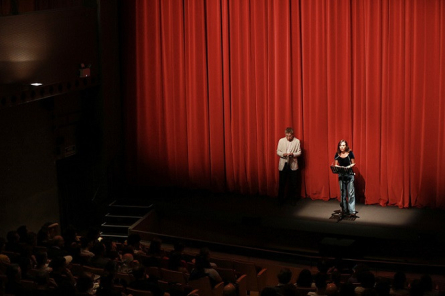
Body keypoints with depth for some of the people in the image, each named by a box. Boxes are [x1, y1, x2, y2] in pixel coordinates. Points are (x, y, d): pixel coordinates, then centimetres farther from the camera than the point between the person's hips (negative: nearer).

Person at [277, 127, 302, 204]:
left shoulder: (297, 141, -1)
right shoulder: (281, 141, 2)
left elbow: (299, 152, 2)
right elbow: (278, 152, 4)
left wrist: (293, 154, -18)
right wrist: (283, 154, -16)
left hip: (293, 165, 0)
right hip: (283, 164, 0)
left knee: (293, 183, 5)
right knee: (282, 183, 2)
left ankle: (292, 199, 19)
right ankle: (281, 200, 12)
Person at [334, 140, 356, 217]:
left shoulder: (350, 153, -5)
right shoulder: (337, 154, 2)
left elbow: (353, 163, 1)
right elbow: (336, 165, 9)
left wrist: (349, 166, -18)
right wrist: (338, 167, -12)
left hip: (349, 175, -3)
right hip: (341, 175, 3)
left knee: (351, 193, -7)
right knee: (342, 193, 6)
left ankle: (352, 211, -6)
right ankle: (344, 210, 14)